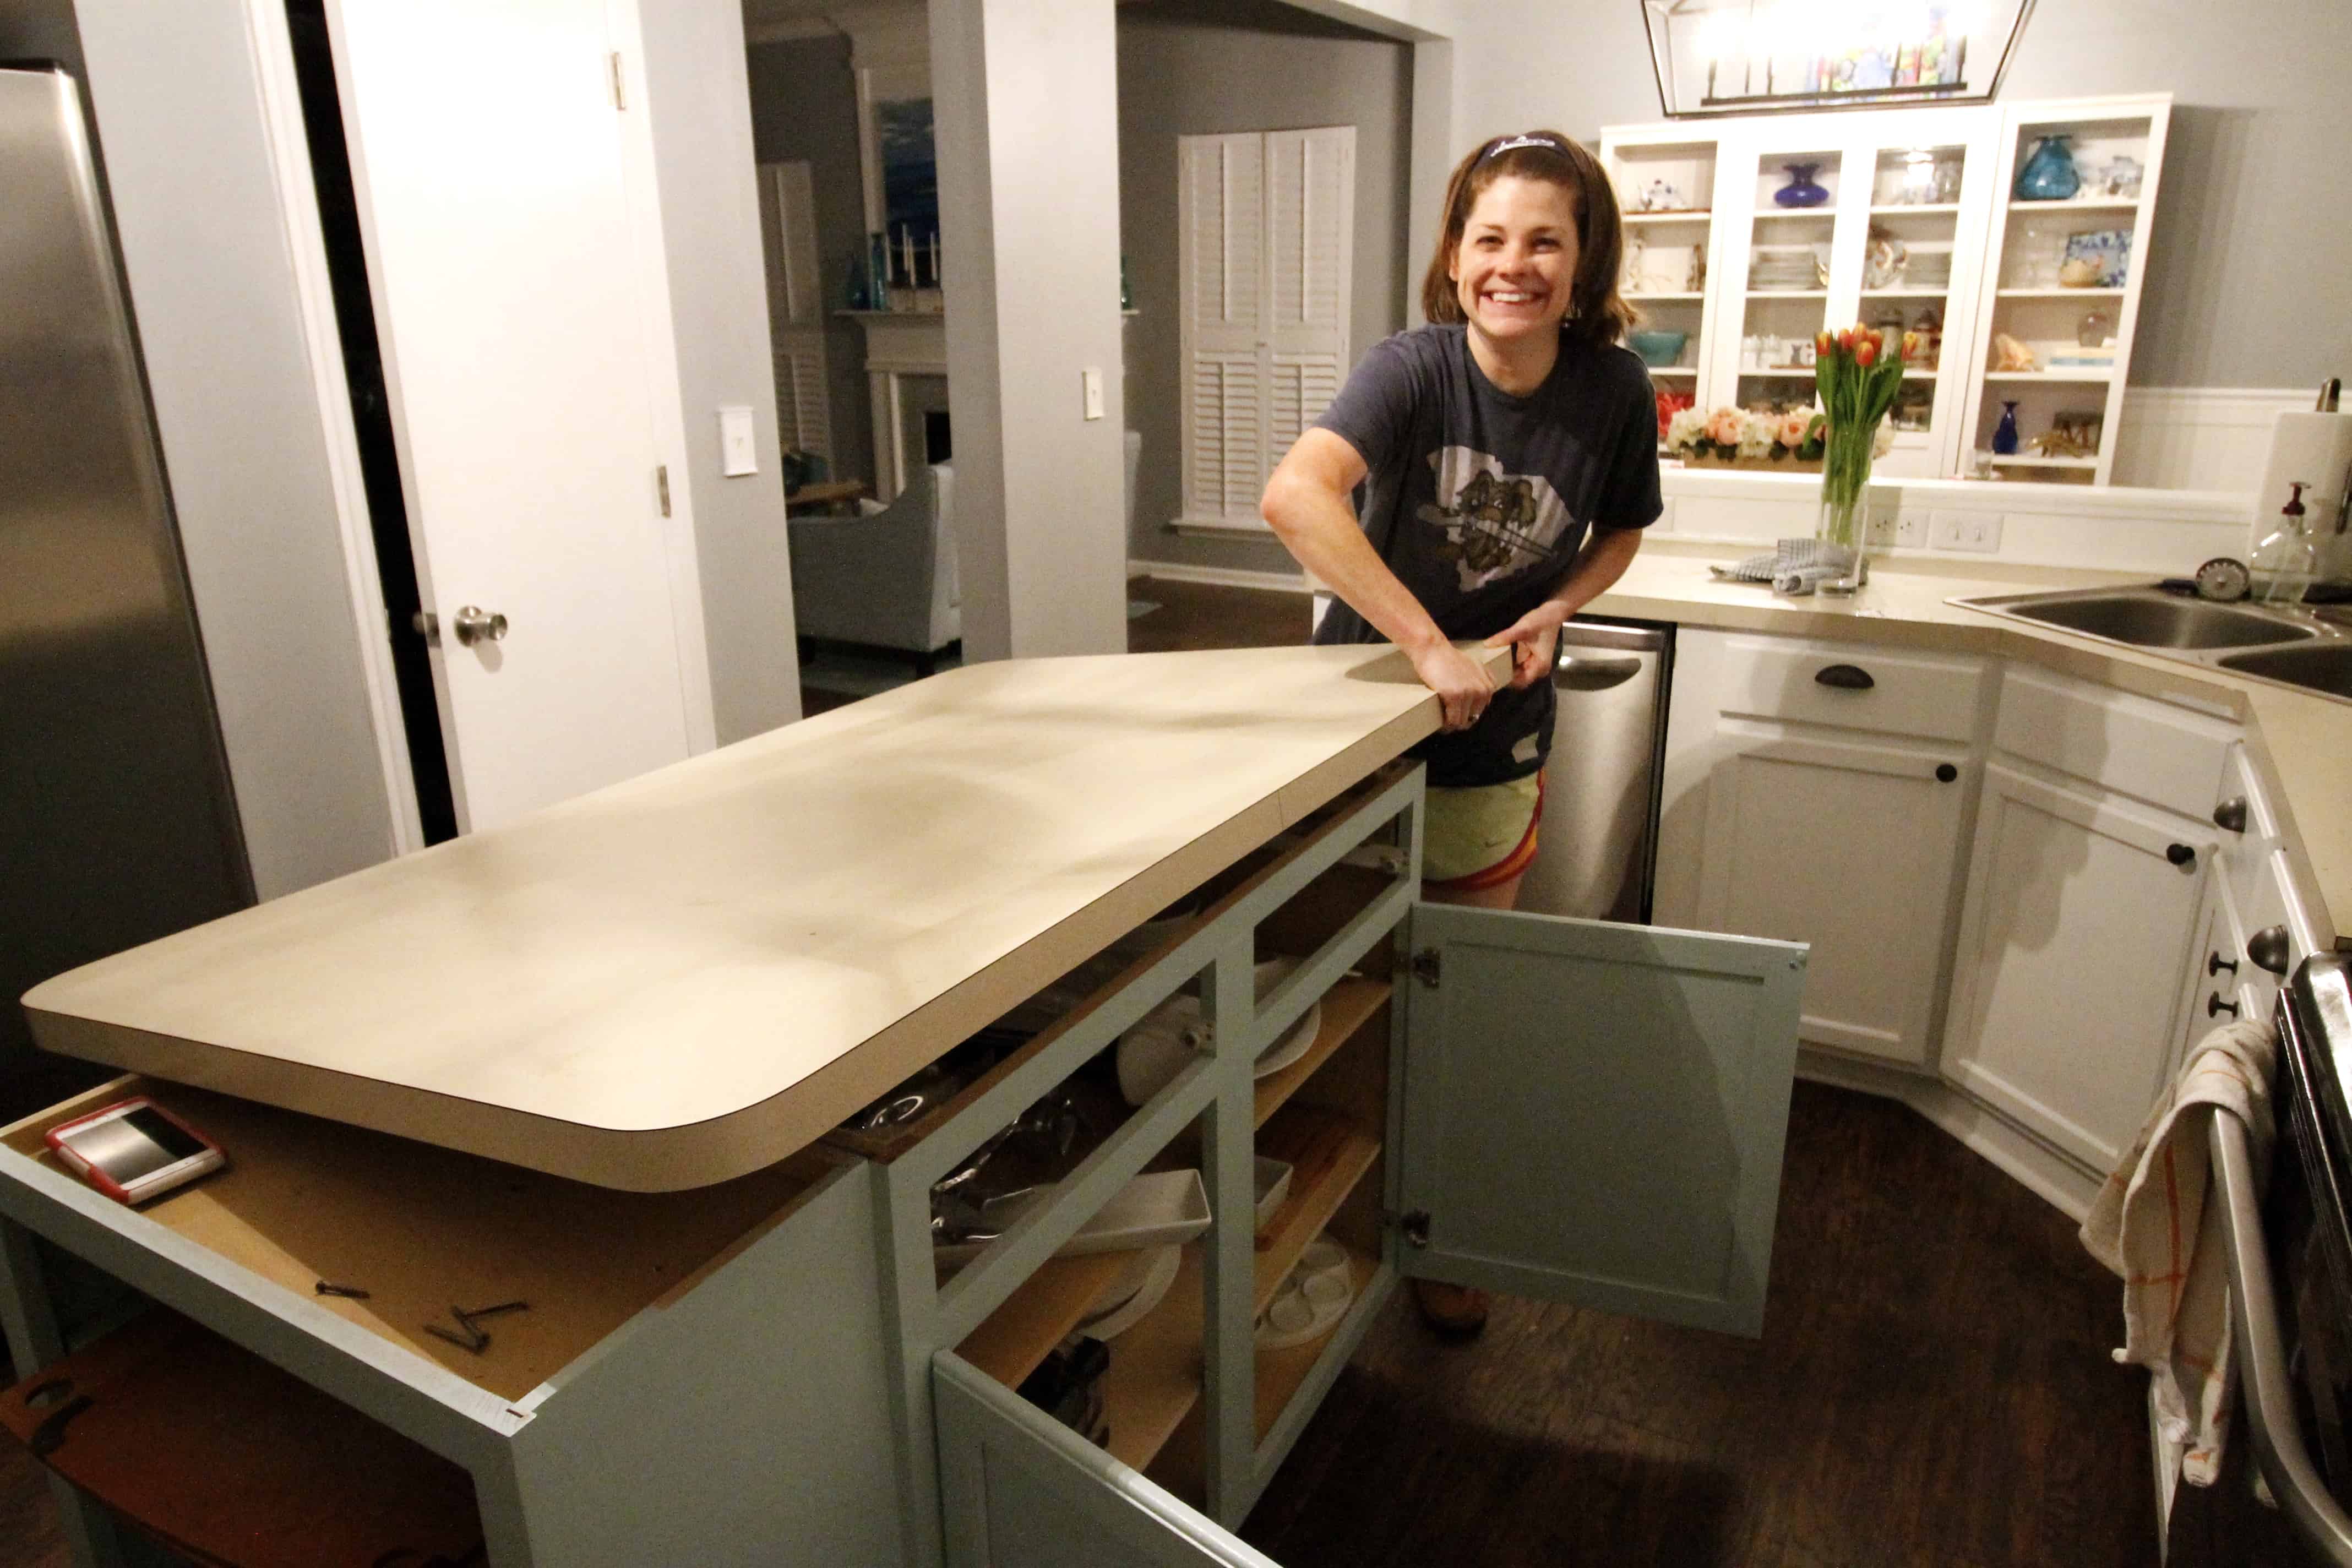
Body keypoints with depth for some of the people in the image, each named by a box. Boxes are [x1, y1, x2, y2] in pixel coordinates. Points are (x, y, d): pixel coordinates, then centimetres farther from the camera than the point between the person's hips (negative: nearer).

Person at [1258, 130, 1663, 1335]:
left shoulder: (1614, 393, -10)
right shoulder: (1413, 368, -20)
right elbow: (1294, 495, -38)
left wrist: (1553, 612, -11)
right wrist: (1427, 649, -41)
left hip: (1497, 743, 3)